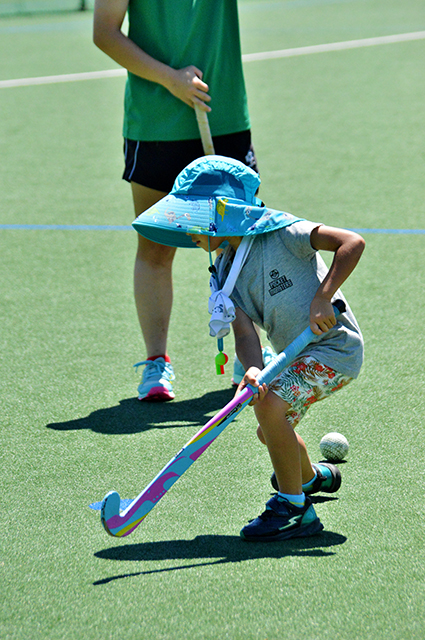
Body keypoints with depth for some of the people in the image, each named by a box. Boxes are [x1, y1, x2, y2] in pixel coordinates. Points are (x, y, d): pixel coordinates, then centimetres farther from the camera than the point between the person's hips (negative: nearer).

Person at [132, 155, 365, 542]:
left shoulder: (280, 231, -17)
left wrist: (322, 299, -30)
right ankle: (310, 477, 54)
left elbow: (352, 243, -23)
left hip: (336, 346, -9)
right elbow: (245, 331, -11)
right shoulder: (227, 273, 3)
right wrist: (253, 370, -32)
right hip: (301, 356, 9)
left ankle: (295, 507, -15)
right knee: (270, 432, 21)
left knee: (271, 405, -26)